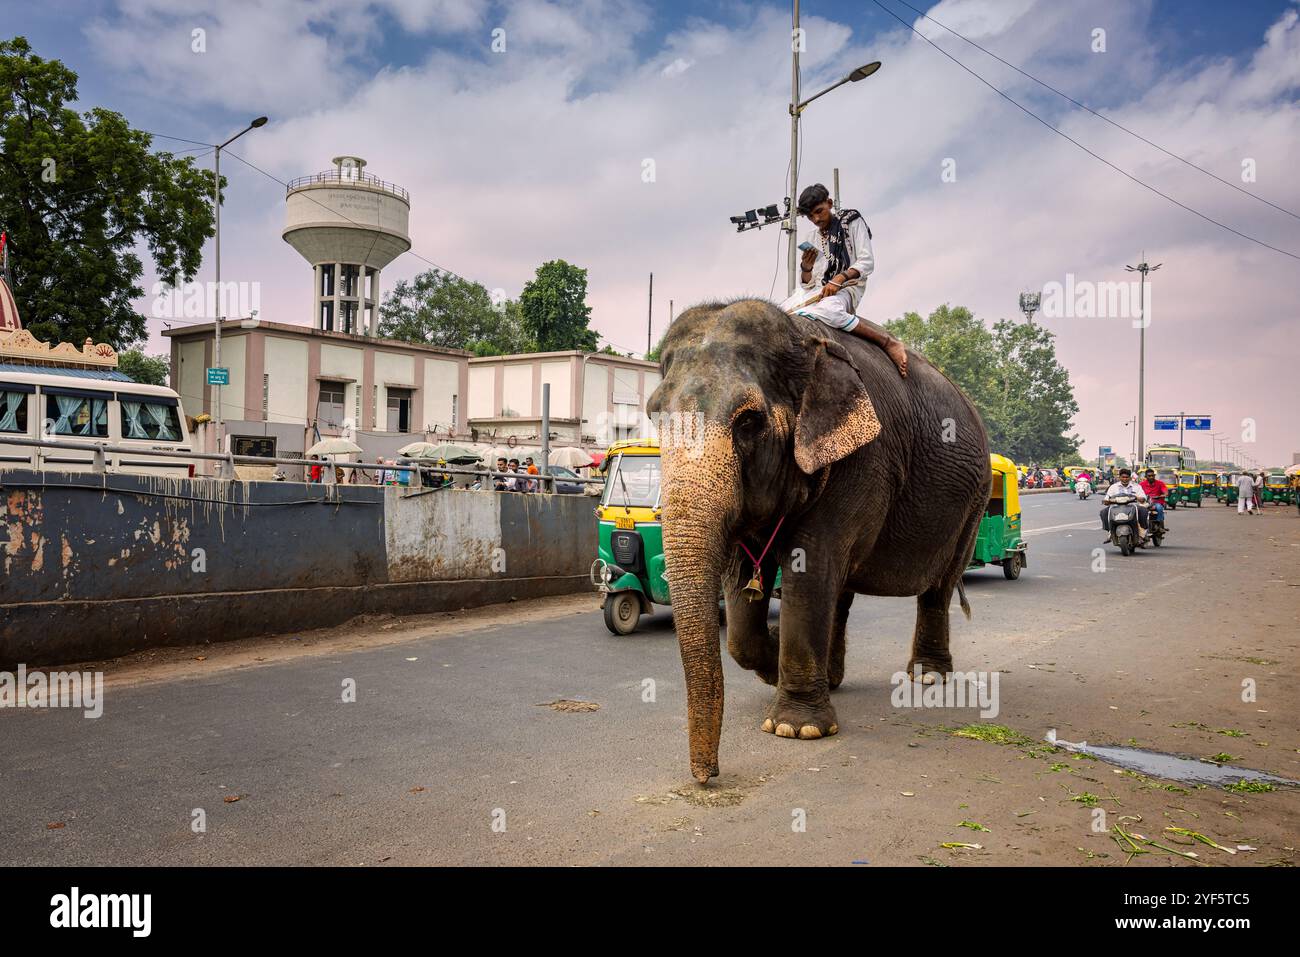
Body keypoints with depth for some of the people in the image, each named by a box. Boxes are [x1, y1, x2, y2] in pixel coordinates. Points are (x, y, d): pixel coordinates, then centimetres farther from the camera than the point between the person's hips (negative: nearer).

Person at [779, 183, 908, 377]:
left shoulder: (851, 221, 6)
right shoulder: (813, 239, 20)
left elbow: (867, 262, -6)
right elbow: (806, 283, 16)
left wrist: (839, 278, -23)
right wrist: (805, 267, -8)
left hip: (847, 288, -6)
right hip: (818, 291, 6)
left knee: (824, 309, -41)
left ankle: (889, 343, -33)